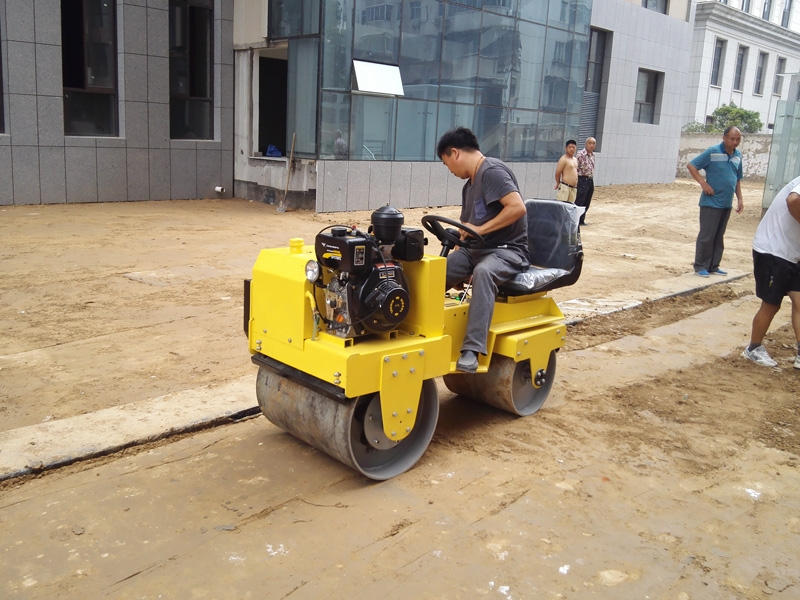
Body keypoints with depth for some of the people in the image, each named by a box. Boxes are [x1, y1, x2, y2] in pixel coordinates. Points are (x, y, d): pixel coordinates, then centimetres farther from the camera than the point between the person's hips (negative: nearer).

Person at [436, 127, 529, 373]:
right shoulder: (469, 185, 18)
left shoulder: (492, 171, -12)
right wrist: (457, 267, 10)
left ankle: (472, 350, -44)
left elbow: (517, 207, -26)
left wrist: (480, 229, -21)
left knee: (483, 272, -40)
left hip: (508, 249, -9)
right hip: (476, 250, 9)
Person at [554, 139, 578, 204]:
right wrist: (558, 183, 4)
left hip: (574, 188, 8)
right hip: (565, 187, -8)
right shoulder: (563, 159, -7)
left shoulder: (575, 159, 19)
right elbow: (557, 173, -9)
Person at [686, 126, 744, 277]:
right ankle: (700, 266, 7)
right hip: (711, 202, -6)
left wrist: (739, 199, 15)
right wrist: (703, 183, -16)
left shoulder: (738, 155, 10)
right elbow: (691, 166, -8)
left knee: (719, 237, 12)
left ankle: (713, 266, 21)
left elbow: (738, 179, 20)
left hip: (726, 204, 6)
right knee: (706, 236, -2)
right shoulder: (713, 152, -9)